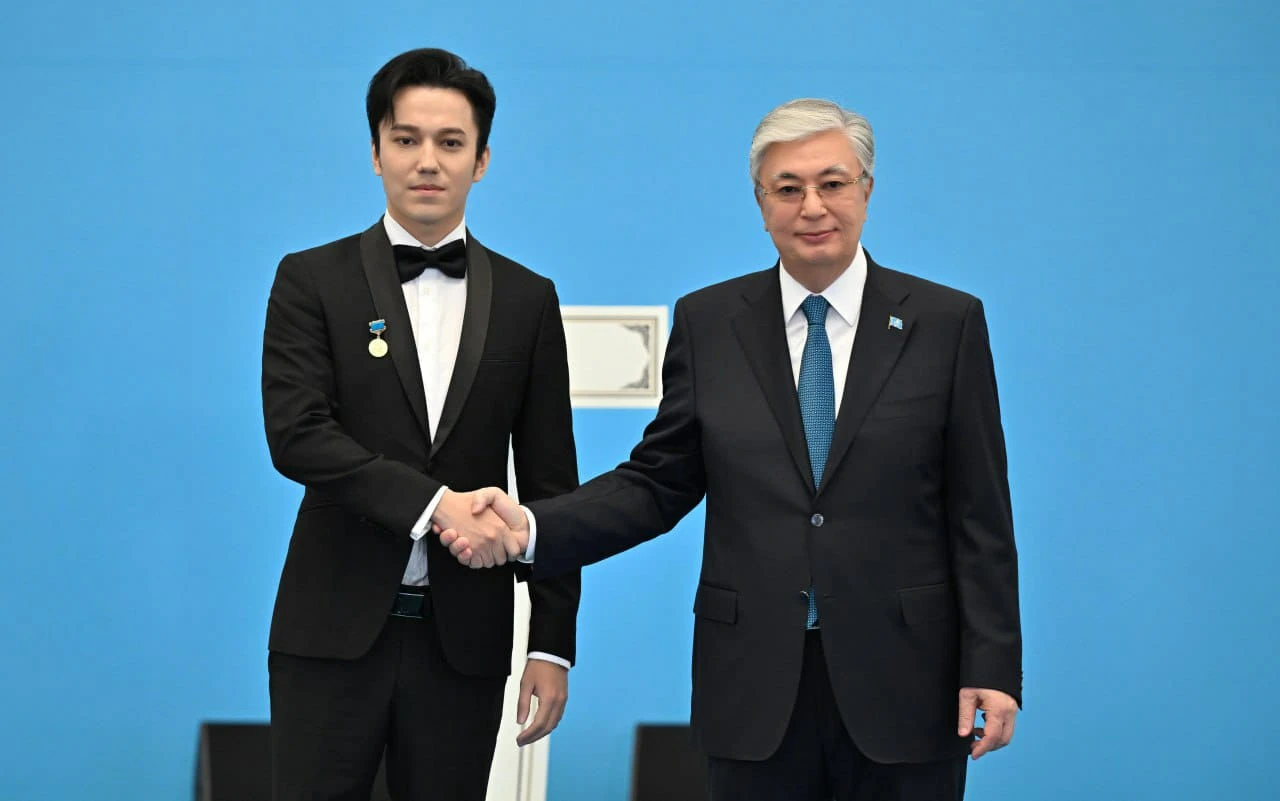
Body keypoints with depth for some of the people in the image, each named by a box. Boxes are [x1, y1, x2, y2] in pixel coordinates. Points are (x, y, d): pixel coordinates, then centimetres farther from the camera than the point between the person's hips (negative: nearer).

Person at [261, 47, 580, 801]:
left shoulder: (527, 300, 8)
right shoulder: (313, 280, 2)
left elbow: (549, 483, 7)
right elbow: (296, 433, -11)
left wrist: (554, 643, 2)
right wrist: (433, 502, -21)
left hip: (465, 633, 2)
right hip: (336, 627, -2)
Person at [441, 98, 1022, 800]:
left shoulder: (947, 322, 0)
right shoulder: (708, 322, 6)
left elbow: (979, 513, -1)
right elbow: (658, 483, 6)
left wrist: (990, 667, -6)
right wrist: (529, 529, -9)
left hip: (903, 684, -1)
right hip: (754, 685, 1)